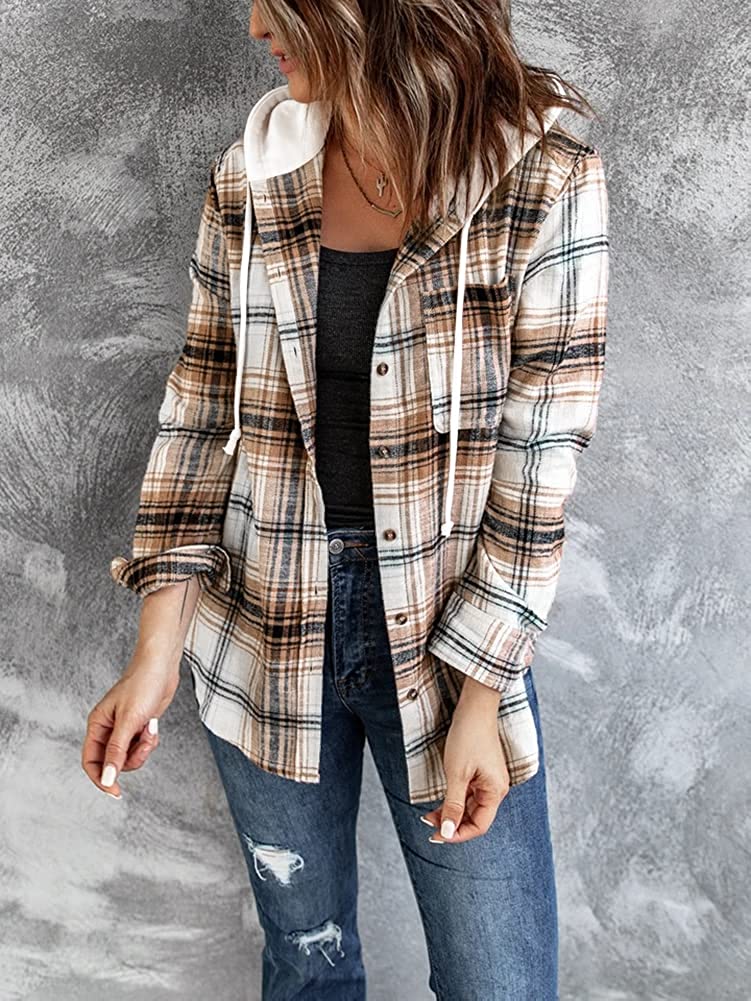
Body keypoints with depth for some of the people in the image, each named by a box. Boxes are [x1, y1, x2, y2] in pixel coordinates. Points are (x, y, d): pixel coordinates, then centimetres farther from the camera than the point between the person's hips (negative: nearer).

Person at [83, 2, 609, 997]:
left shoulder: (546, 186, -10)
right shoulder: (247, 182, 0)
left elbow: (539, 463, -11)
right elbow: (202, 414, 3)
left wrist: (480, 693, -11)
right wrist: (158, 650, -1)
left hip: (455, 636, -2)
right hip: (265, 634, 3)